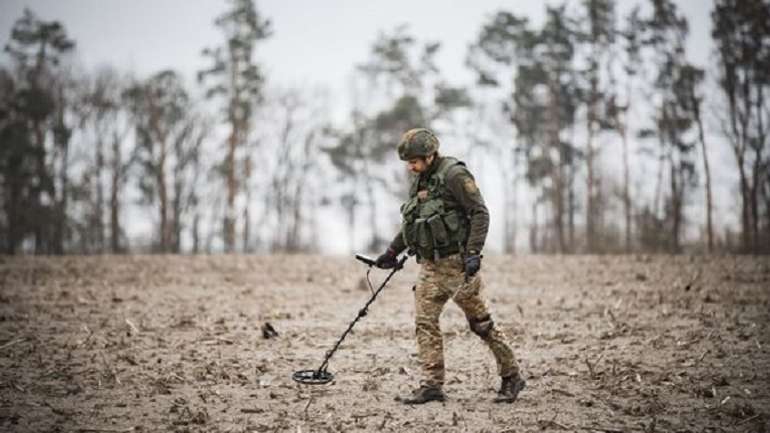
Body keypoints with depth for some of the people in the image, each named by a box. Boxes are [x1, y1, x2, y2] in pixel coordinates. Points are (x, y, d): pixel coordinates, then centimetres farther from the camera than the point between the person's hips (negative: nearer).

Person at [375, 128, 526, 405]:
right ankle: (432, 386, 2)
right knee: (424, 322, -1)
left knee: (480, 322, 1)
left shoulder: (454, 175, -13)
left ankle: (511, 377, 14)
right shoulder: (421, 181, 12)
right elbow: (411, 223, 24)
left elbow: (480, 213, -17)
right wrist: (392, 252, 24)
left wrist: (473, 252, -24)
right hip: (430, 265, 8)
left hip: (456, 262, -8)